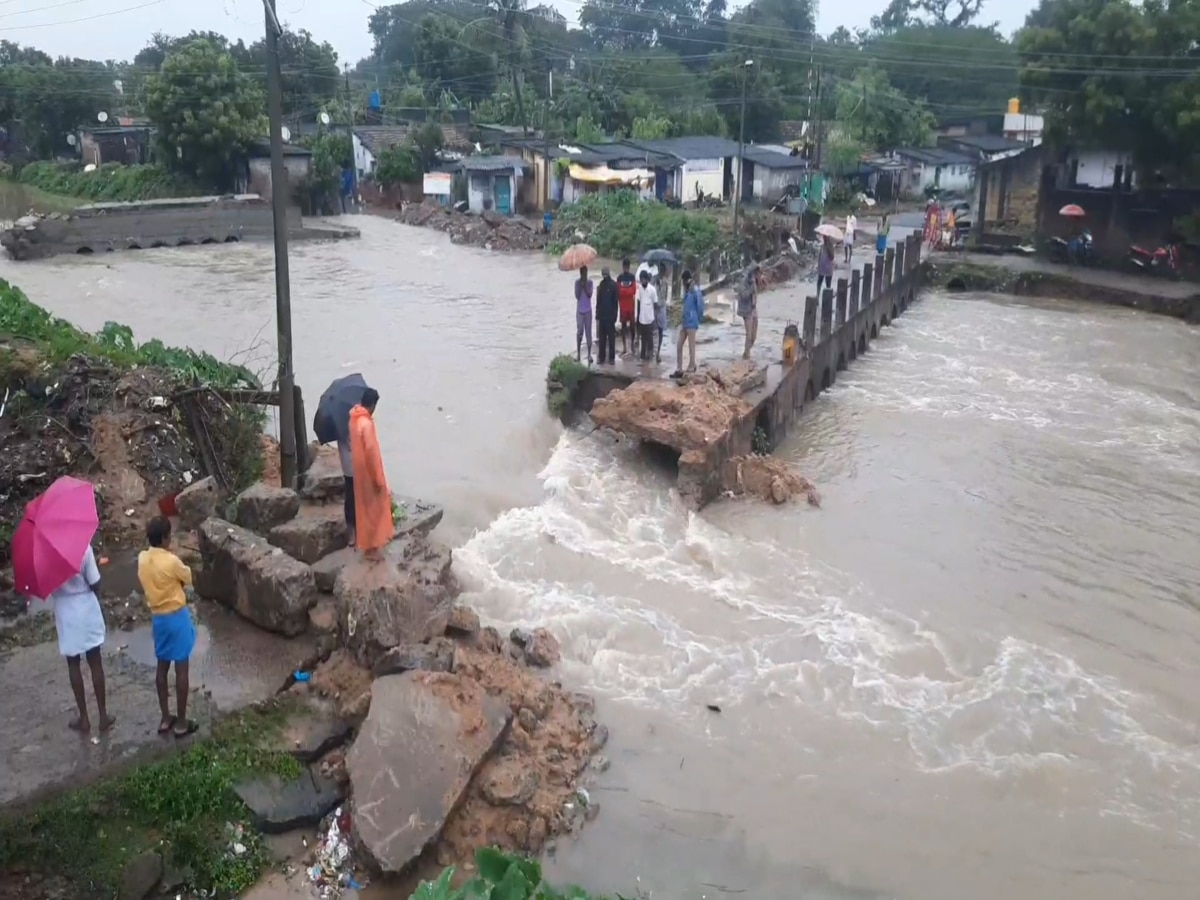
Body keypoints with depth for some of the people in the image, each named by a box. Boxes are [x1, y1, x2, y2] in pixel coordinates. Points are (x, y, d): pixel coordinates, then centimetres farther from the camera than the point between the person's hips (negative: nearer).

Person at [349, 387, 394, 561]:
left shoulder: (355, 418, 2)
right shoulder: (366, 423, -26)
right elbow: (371, 452, -25)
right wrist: (378, 479, -20)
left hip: (360, 469, 9)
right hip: (368, 472, -9)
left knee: (365, 507, 19)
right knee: (371, 509, 2)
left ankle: (369, 543, 31)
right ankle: (370, 548, 11)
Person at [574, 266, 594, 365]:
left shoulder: (589, 282, -3)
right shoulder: (577, 282, -4)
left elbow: (589, 295, -12)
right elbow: (577, 296, -10)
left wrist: (584, 286, -20)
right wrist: (580, 286, -18)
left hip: (588, 310, 0)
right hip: (579, 310, 0)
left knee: (588, 332, 0)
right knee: (579, 331, -4)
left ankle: (589, 354, 5)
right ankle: (578, 352, 9)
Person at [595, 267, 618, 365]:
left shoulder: (613, 285, -8)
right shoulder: (601, 284, 10)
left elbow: (616, 302, -9)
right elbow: (598, 300, 13)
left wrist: (614, 316, -12)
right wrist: (597, 313, 9)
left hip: (610, 316, -6)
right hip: (602, 315, 6)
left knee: (611, 337, 1)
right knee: (602, 337, 8)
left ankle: (612, 358, 5)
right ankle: (602, 357, 13)